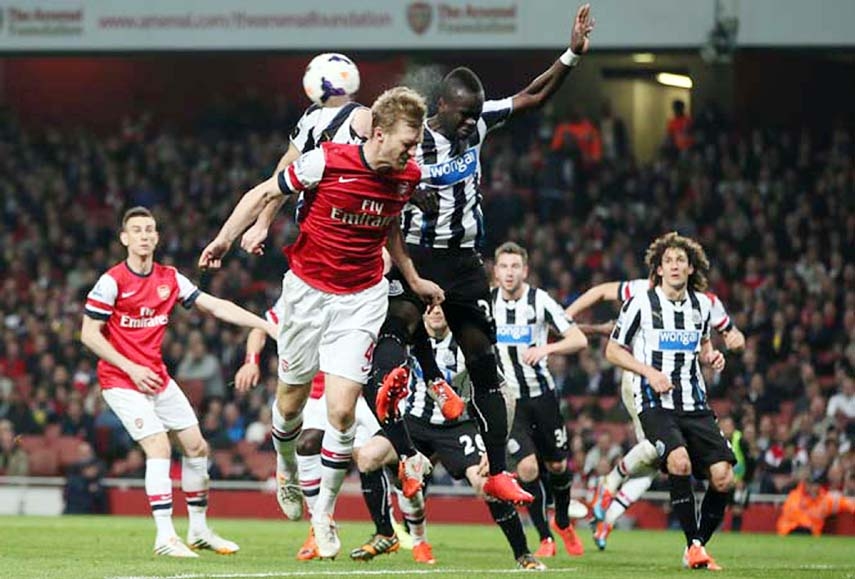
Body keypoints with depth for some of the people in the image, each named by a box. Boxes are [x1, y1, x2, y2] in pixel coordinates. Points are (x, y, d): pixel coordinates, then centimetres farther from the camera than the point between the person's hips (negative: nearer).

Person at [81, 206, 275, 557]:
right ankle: (165, 536, -17)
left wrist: (266, 326, -2)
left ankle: (199, 529, 20)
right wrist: (131, 368, -17)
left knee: (196, 446, 7)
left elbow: (216, 307, 5)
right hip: (122, 380, -7)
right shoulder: (112, 281, -12)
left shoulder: (169, 279, 4)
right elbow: (89, 334, -11)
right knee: (159, 446, -19)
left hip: (158, 377, 7)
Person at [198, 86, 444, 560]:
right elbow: (265, 193, -6)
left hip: (362, 299, 1)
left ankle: (324, 513, 6)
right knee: (290, 402, 11)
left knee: (341, 411, -10)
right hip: (307, 290, -1)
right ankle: (289, 472, 44)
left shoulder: (407, 178, -5)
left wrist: (414, 280, 21)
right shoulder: (327, 162, -18)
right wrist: (226, 237, -14)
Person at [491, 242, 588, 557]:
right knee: (527, 467, -15)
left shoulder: (540, 301, -11)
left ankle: (563, 522, 38)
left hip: (541, 394, 0)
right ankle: (545, 538, 1)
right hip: (508, 398, 0)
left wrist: (546, 348, -29)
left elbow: (579, 340, -14)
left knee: (558, 466, 9)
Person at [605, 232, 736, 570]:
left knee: (723, 478, -8)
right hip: (655, 403, -5)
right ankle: (693, 545, -18)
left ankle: (701, 543, 13)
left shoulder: (702, 304, 9)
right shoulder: (641, 304, -5)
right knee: (679, 460, -30)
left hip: (694, 404, 5)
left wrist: (711, 357, 2)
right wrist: (649, 371, -11)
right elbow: (613, 351, 3)